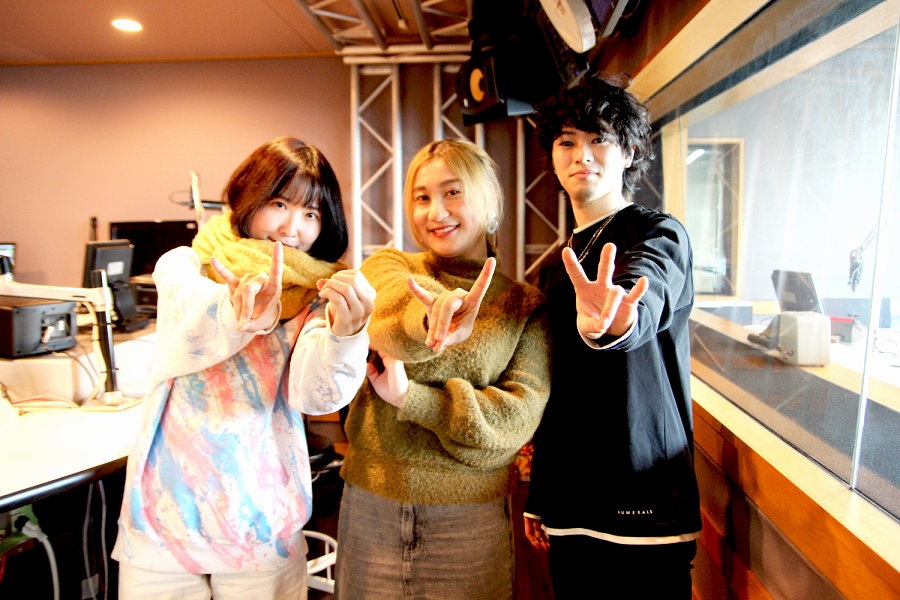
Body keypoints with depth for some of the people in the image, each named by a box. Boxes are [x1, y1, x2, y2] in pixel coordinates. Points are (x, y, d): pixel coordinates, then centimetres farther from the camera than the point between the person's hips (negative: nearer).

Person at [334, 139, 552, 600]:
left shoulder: (526, 307, 0)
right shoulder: (387, 267, 1)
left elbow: (519, 415, -10)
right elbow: (390, 312, -22)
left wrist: (410, 397, -17)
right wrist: (433, 314, -44)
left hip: (471, 519, 0)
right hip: (371, 507, 1)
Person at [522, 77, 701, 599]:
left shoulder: (659, 235, -7)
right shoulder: (559, 264, 11)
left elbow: (643, 306, -32)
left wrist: (608, 322, -55)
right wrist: (539, 495, 15)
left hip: (643, 505, -6)